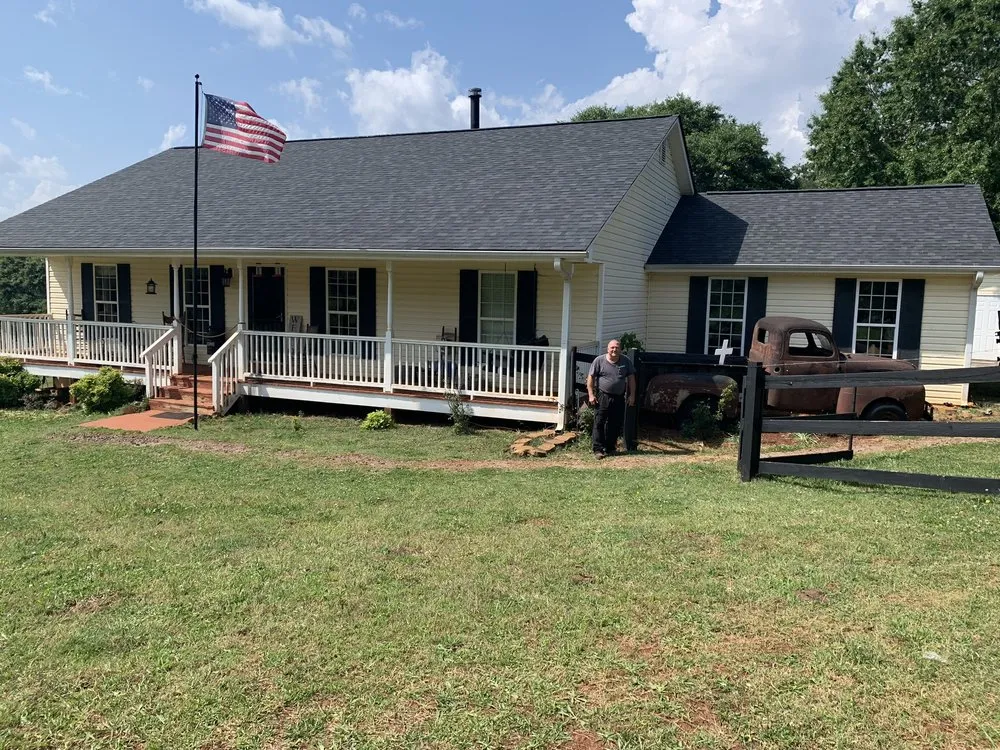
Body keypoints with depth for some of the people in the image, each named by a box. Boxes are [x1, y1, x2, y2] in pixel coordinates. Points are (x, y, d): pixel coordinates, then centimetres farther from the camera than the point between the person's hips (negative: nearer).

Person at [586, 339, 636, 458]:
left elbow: (631, 378, 10)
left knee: (615, 425, 8)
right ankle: (598, 449, -4)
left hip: (619, 398, 3)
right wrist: (591, 395, -8)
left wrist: (632, 395, 3)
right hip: (603, 397, -3)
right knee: (599, 423, -7)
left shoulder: (626, 361, 6)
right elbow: (591, 377, -1)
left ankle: (610, 448, 20)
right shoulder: (599, 360, -2)